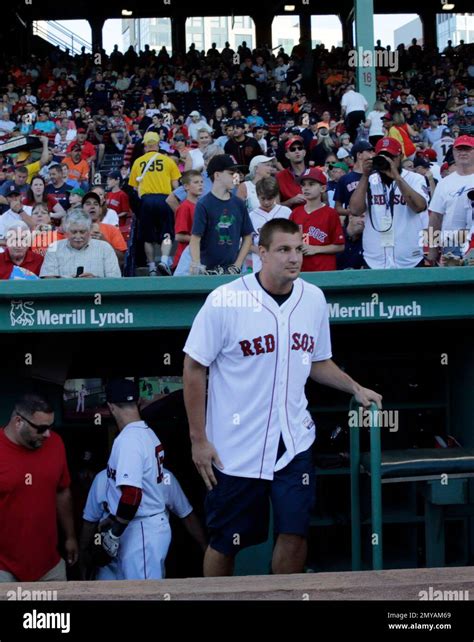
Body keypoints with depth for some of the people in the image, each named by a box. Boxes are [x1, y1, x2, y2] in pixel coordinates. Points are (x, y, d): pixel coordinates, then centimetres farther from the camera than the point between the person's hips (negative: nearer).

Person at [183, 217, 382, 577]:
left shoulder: (314, 299, 3)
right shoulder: (225, 300, -11)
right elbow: (194, 368, -6)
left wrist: (356, 388, 9)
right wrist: (198, 439, -6)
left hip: (294, 442, 3)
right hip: (235, 448, -3)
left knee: (295, 533, -1)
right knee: (225, 542, 5)